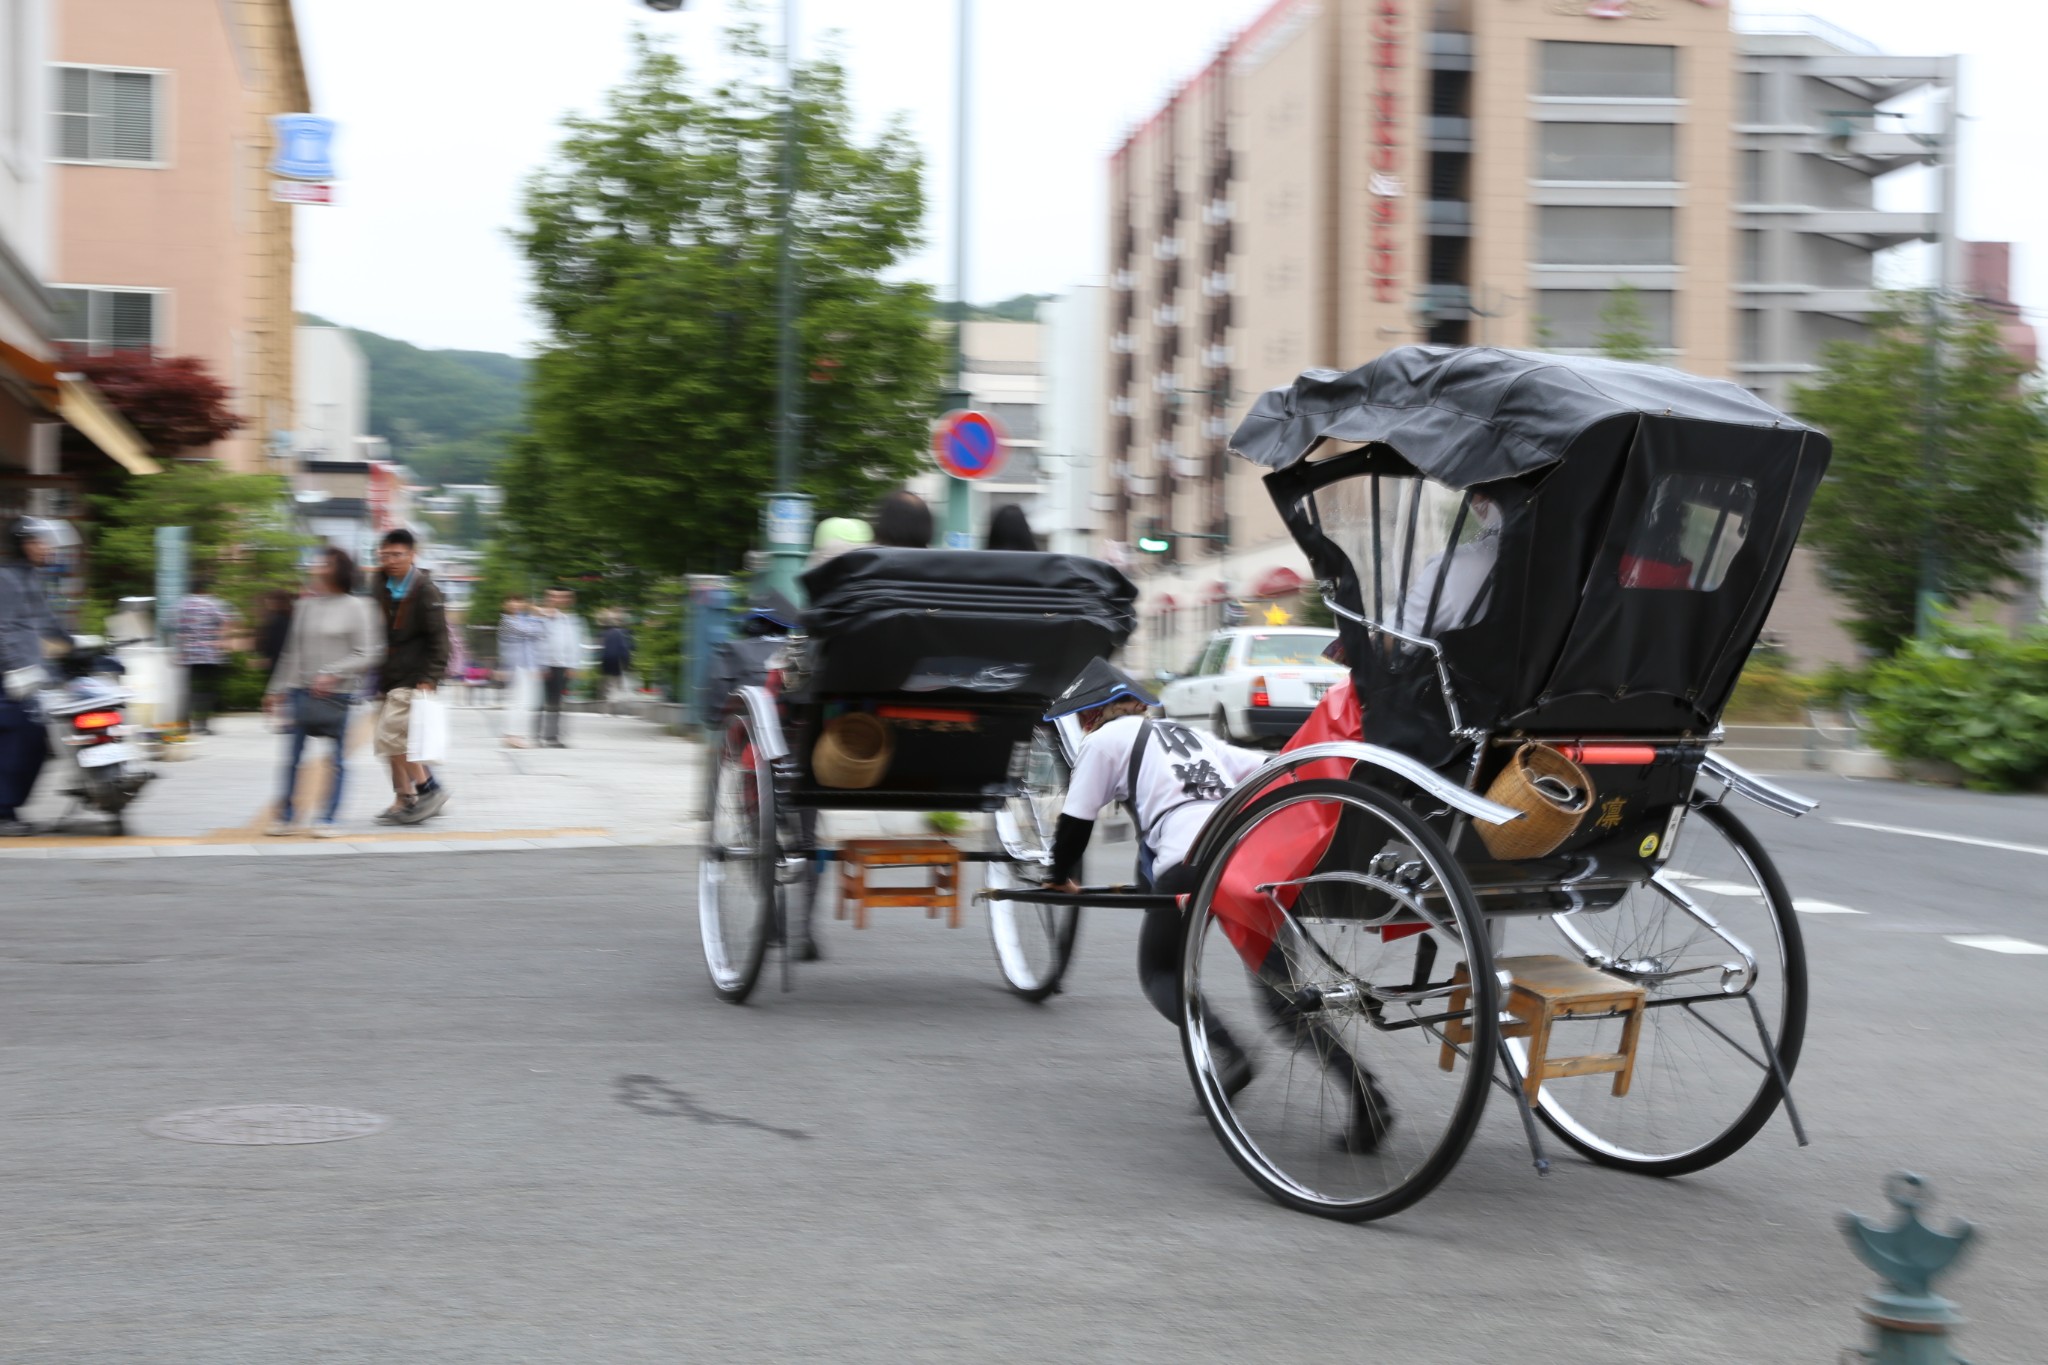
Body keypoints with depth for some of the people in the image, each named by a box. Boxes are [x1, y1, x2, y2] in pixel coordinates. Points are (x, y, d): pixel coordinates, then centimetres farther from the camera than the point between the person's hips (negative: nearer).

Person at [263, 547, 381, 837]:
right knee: (293, 756, 2)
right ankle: (285, 816, 9)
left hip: (336, 694, -4)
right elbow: (292, 653, 16)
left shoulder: (356, 607, -4)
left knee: (335, 759, 2)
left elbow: (367, 655, -7)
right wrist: (277, 689, 16)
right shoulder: (305, 606, 10)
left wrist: (332, 674, -17)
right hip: (301, 691, 4)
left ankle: (329, 819, 9)